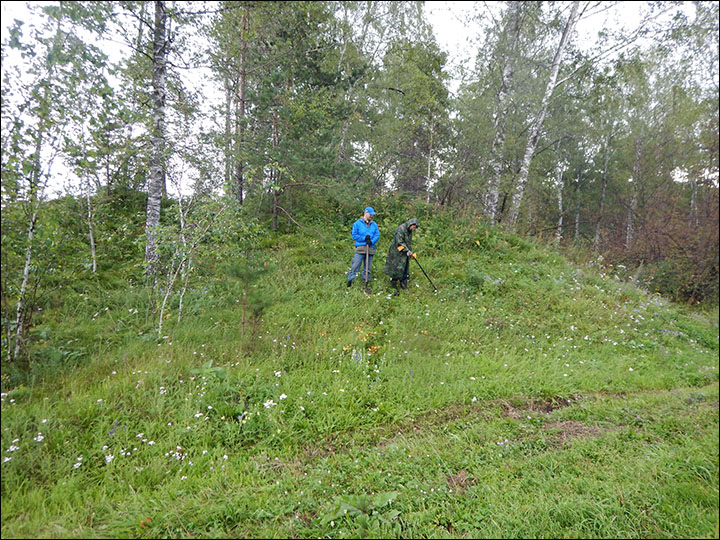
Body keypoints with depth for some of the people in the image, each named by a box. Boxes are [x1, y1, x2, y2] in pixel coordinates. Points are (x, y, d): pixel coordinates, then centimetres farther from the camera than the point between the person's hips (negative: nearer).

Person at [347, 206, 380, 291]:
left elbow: (377, 235, 8)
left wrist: (371, 241, -10)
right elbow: (354, 235, -2)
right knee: (355, 266, -9)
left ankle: (366, 283, 17)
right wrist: (364, 238, -11)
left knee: (368, 268, 8)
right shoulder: (357, 223, 3)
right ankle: (350, 280, 0)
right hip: (360, 248, -4)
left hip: (370, 248, 4)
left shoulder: (374, 225, 14)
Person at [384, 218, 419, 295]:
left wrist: (411, 253, 4)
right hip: (397, 254, -8)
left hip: (405, 255, 9)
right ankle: (394, 288, 5)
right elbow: (399, 243, -21)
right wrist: (408, 251, -23)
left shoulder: (409, 231, 12)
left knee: (405, 271, 10)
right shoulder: (400, 229, -16)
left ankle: (404, 287, 19)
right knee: (396, 270, -5)